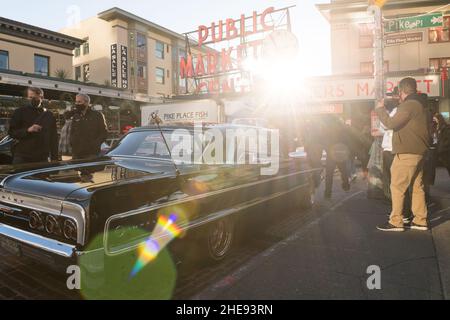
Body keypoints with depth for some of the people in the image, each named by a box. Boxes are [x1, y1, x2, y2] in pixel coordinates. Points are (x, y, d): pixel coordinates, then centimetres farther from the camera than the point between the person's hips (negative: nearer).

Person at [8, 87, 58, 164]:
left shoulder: (49, 115, 10)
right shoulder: (20, 112, 3)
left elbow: (53, 138, 11)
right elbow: (11, 132, 0)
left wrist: (54, 158, 6)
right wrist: (27, 130, -19)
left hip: (42, 158, 2)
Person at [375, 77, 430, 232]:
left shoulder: (408, 105, -13)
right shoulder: (419, 105, 19)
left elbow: (391, 123, -17)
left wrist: (380, 109, -6)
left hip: (407, 153, -10)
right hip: (418, 152, 10)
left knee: (397, 187, -6)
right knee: (417, 186, 11)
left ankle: (396, 222, -4)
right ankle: (420, 221, 16)